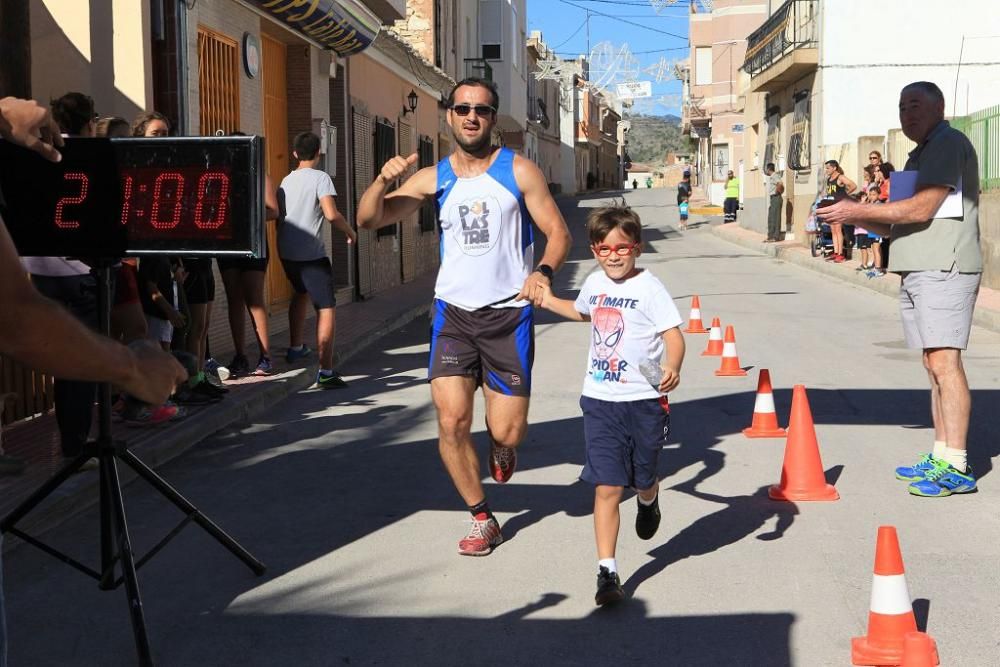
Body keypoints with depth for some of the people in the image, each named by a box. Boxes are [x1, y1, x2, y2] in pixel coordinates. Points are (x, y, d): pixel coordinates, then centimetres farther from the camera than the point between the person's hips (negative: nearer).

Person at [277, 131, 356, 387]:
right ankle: (325, 372, -13)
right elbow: (331, 214, -18)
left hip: (286, 251, 7)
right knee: (326, 308, -5)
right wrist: (349, 231, -1)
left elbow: (277, 216, 17)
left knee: (301, 293, 33)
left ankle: (295, 347, 41)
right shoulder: (320, 178, -8)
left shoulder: (286, 180, 12)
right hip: (311, 254, -7)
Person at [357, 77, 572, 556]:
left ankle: (501, 446, 37)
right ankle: (482, 520, 13)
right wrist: (383, 180, -17)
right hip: (453, 312, 2)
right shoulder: (434, 178, 5)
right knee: (452, 422, -7)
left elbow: (558, 232, -1)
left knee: (507, 431, -3)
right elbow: (368, 219, 2)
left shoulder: (519, 171, -1)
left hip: (509, 314, -2)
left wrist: (544, 270, -21)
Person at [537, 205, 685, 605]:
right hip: (600, 401, 3)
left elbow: (673, 335, -17)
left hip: (644, 402, -3)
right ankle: (607, 572, 0)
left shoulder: (649, 288, -10)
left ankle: (648, 501, 53)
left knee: (642, 480, 15)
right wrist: (549, 302, 28)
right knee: (607, 488, -3)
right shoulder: (593, 284, 8)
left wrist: (673, 368, -34)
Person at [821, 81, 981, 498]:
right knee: (934, 366, 9)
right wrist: (858, 220, 12)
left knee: (944, 362, -15)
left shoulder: (950, 144, -6)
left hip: (944, 269, -10)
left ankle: (957, 468, -18)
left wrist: (859, 211, -10)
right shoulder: (921, 155, 26)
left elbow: (922, 209, -16)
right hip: (917, 271, 10)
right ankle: (940, 456, 13)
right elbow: (900, 223, 26)